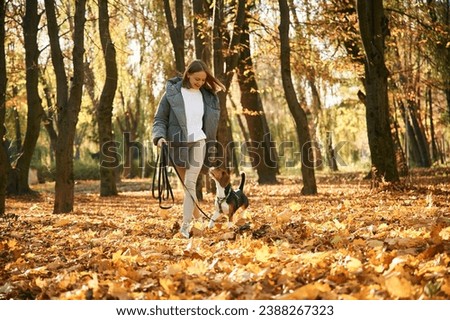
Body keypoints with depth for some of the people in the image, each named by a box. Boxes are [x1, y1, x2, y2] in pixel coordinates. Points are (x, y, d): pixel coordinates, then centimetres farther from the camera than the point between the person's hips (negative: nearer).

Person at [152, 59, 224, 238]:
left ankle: (186, 225, -10)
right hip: (178, 143, 0)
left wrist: (211, 144, 13)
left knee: (190, 183, -10)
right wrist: (160, 137, -19)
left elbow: (210, 122, 14)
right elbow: (160, 119, -2)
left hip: (198, 142, 0)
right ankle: (197, 217, 26)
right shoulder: (172, 94, -5)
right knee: (186, 184, 9)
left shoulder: (207, 96, 4)